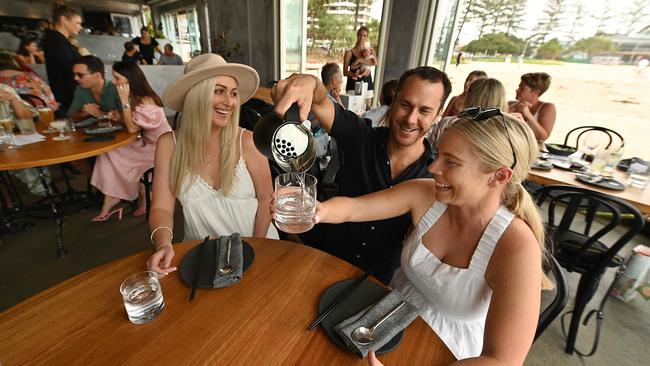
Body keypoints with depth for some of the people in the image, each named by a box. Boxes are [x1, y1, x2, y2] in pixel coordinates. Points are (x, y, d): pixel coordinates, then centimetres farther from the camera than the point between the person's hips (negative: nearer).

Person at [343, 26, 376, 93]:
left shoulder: (370, 51, 12)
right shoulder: (349, 53, 3)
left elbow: (375, 62, -9)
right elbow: (345, 72, -1)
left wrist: (360, 61, -17)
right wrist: (353, 74, -21)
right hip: (353, 85, -2)